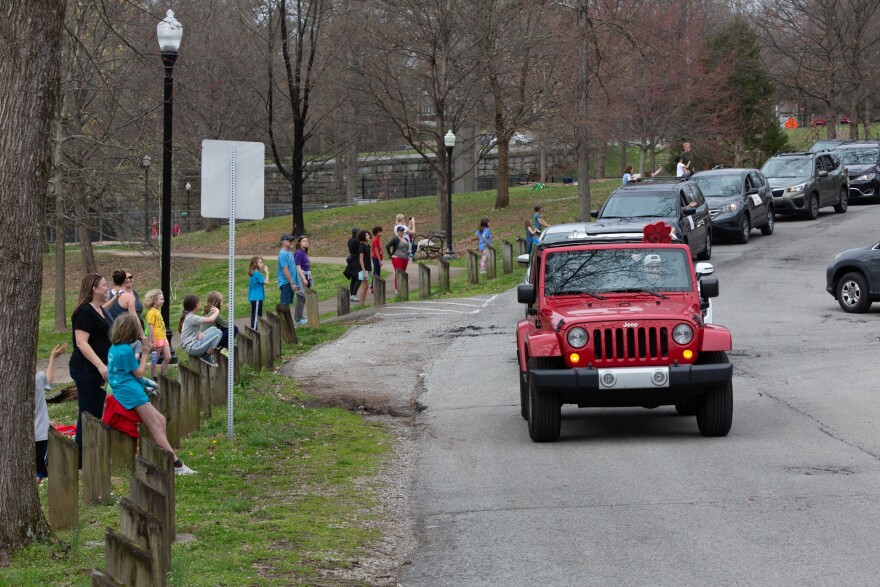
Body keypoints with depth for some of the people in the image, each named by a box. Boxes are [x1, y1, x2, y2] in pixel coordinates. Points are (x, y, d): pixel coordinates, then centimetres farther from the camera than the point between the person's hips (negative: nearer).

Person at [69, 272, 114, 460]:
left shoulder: (102, 311, 14)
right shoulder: (85, 312, -16)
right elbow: (81, 343, -23)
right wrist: (100, 366, -30)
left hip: (98, 369, 10)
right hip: (86, 370, -10)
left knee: (97, 412, 14)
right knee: (87, 413, -6)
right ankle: (82, 457, -1)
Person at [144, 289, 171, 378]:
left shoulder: (157, 311, 14)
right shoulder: (151, 312, -15)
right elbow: (150, 327, -19)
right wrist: (152, 342, -21)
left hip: (163, 338, 9)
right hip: (157, 339, -9)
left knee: (168, 357, 7)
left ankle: (161, 376, 16)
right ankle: (153, 378, 10)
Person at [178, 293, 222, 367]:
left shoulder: (188, 316, 13)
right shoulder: (192, 318, -18)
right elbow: (211, 320, -27)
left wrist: (199, 333, -4)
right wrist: (217, 311, -7)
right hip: (192, 348, -10)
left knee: (213, 329, 16)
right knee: (218, 333, -10)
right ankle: (206, 356, -3)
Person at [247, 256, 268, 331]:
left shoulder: (253, 273, 11)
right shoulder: (257, 274, -18)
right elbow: (265, 282, -20)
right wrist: (267, 272, -15)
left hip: (254, 297, 10)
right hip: (257, 298, -10)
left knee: (254, 315, 16)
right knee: (256, 315, -6)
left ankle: (253, 329, 22)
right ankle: (254, 330, -6)